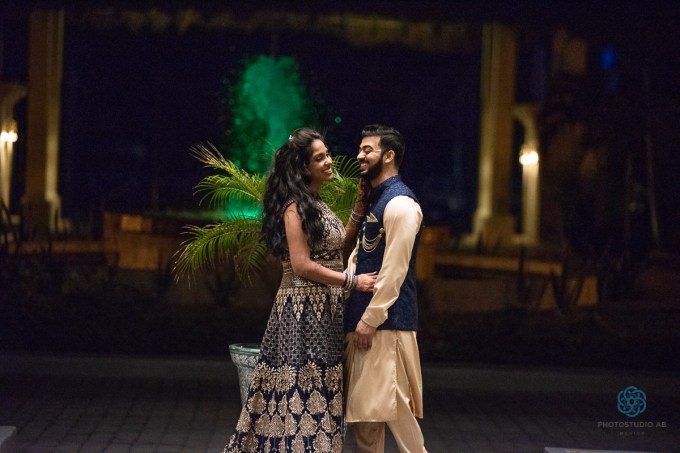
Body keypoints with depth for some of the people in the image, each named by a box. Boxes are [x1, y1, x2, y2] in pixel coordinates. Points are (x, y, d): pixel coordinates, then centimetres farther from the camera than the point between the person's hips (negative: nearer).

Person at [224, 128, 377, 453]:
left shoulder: (318, 205, 15)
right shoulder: (296, 207, -13)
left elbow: (337, 246, 18)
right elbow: (302, 266, -18)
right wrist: (353, 282, -14)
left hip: (324, 310, 9)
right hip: (304, 309, -9)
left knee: (318, 394, 9)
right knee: (304, 392, -7)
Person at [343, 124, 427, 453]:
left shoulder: (400, 203, -14)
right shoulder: (373, 198, 16)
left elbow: (394, 269, -19)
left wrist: (371, 318, -20)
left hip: (386, 318, -10)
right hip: (364, 314, 10)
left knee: (389, 400, -10)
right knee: (362, 401, 11)